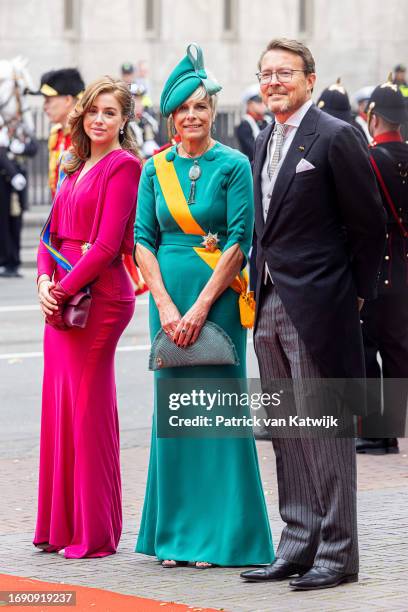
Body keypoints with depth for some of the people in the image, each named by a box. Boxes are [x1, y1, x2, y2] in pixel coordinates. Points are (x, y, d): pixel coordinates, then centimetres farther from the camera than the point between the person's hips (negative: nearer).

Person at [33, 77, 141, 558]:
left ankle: (95, 533, 2)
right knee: (58, 405, 9)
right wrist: (45, 281, -2)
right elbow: (54, 233, 15)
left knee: (89, 408, -4)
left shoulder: (123, 166, -8)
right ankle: (60, 524, 17)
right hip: (61, 296, 8)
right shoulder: (77, 168, 17)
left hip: (98, 296, -8)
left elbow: (107, 245, -15)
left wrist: (65, 290, -14)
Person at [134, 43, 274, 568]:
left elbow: (239, 241, -8)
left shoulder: (233, 166, -2)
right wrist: (165, 305, -7)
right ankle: (175, 534, 12)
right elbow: (144, 239, 5)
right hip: (168, 299, 4)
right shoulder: (155, 169, 8)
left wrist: (201, 307, -13)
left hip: (218, 298, -3)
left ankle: (220, 533, 3)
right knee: (172, 407, 6)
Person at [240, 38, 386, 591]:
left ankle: (337, 553, 0)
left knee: (324, 430, -5)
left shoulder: (335, 137, -9)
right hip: (270, 304, 8)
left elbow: (370, 224, -7)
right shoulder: (264, 142, 14)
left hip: (316, 305, -8)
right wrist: (260, 286, 11)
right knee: (285, 432, 11)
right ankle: (298, 545, 18)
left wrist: (356, 293, -3)